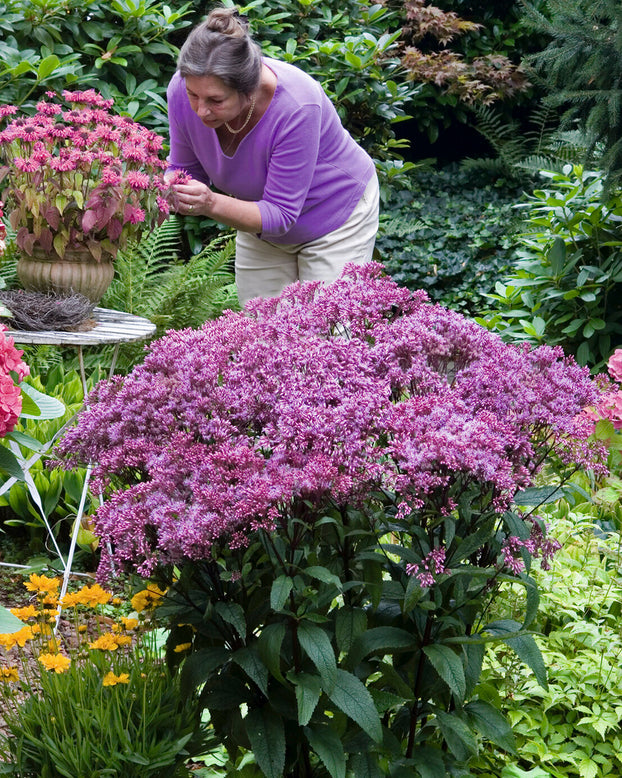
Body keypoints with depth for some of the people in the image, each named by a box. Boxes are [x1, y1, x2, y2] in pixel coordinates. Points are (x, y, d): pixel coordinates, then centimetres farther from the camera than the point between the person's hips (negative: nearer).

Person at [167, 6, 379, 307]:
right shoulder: (184, 89, -25)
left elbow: (280, 214, -31)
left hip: (336, 214, -4)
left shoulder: (296, 106, -38)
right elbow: (185, 170, -9)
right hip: (260, 218, 5)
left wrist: (212, 204, -47)